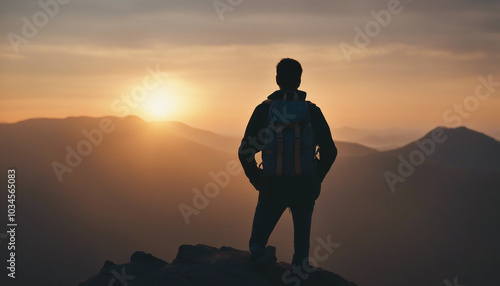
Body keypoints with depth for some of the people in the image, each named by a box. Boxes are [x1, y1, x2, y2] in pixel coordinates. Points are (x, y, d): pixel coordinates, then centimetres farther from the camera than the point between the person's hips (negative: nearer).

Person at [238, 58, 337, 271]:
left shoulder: (264, 109, 0)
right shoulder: (312, 111, 2)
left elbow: (245, 150, -2)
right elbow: (330, 151, 2)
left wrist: (257, 179, 11)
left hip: (272, 187, -1)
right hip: (305, 188, 1)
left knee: (258, 241, 11)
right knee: (302, 243, 13)